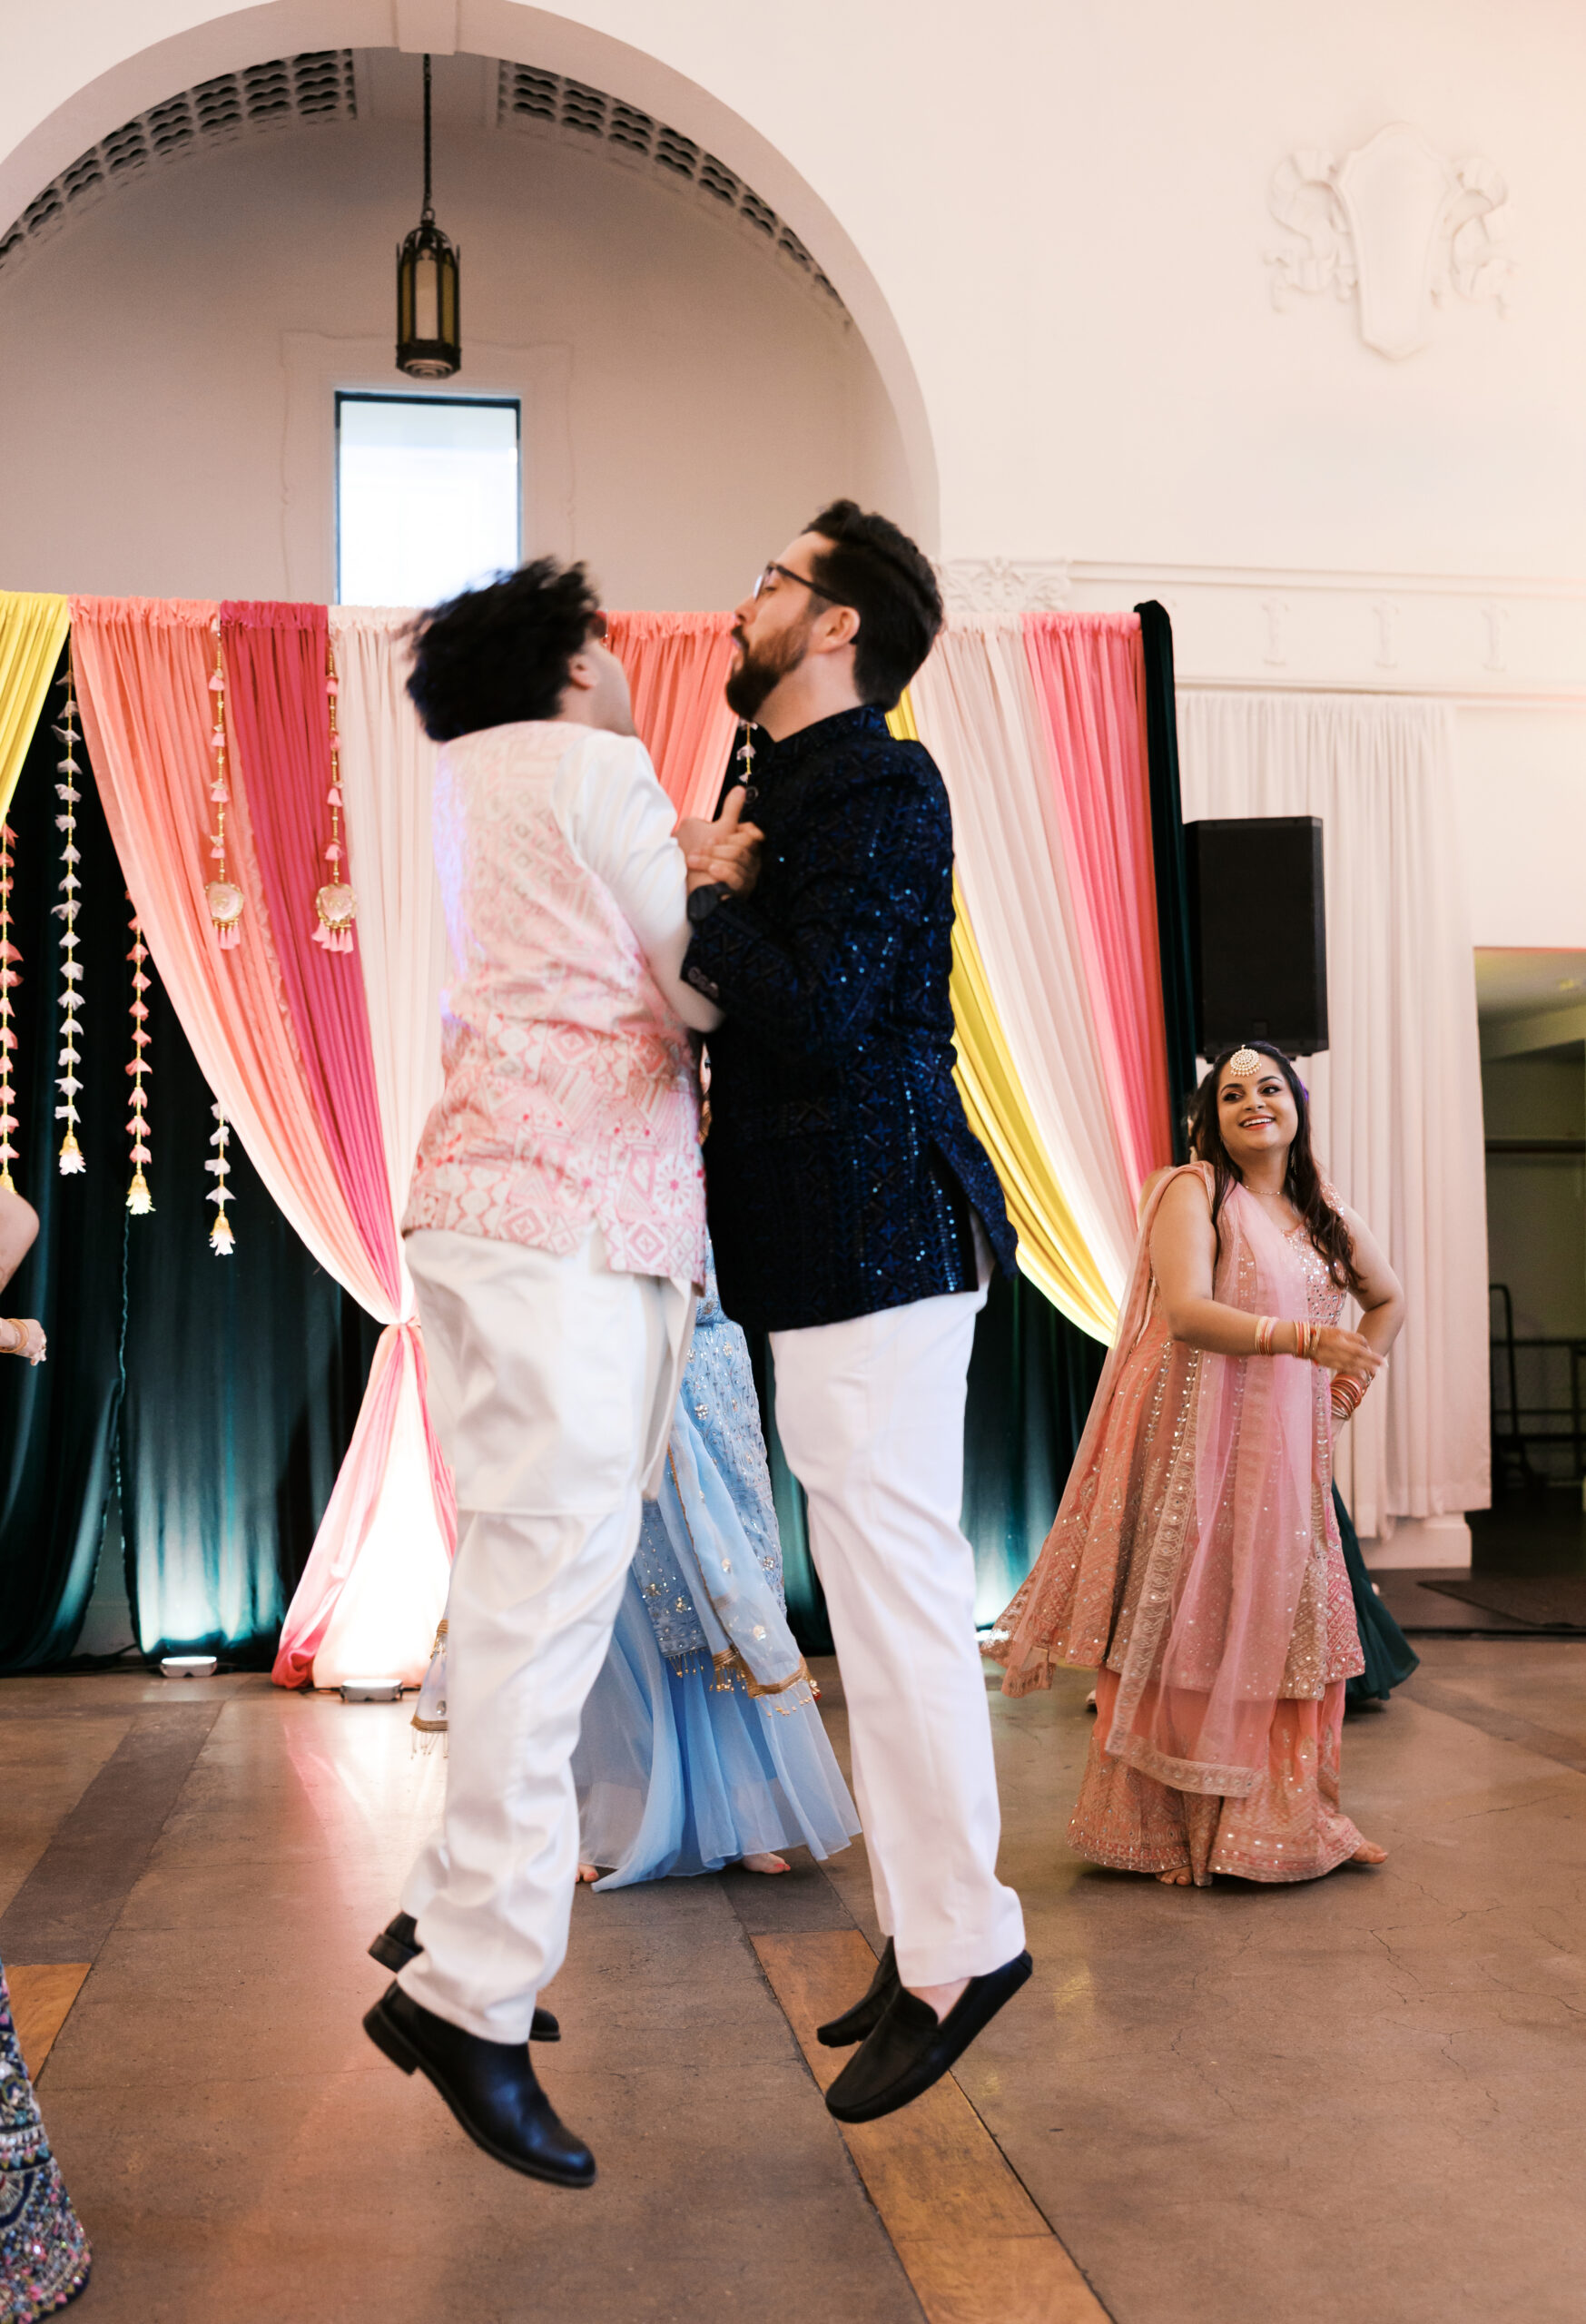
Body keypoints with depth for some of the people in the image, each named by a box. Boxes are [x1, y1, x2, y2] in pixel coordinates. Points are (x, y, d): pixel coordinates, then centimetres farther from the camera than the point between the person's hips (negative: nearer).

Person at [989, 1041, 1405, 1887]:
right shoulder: (1193, 1191, -5)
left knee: (1287, 1625, 6)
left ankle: (1290, 1820, 19)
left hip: (1286, 1446, 6)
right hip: (1194, 1437, -6)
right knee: (1190, 1628, -3)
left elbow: (1387, 1298, 31)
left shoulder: (1324, 1213, 14)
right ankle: (1166, 1830, 9)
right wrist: (1305, 1337, -28)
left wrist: (1352, 1377, 15)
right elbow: (1185, 1312, -19)